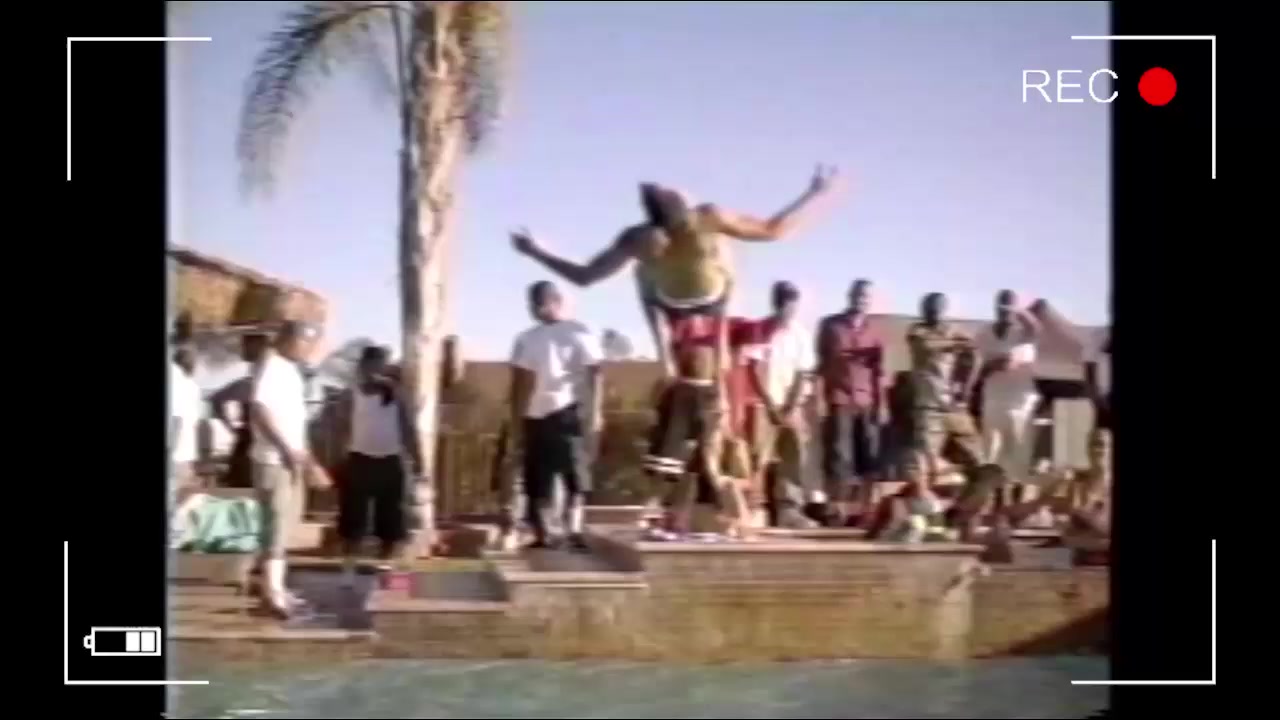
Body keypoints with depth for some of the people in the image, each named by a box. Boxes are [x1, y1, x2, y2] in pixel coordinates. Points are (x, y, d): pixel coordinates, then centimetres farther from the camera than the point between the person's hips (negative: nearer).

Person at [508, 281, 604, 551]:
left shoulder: (528, 339, -6)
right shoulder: (580, 333, -1)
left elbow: (520, 385, -9)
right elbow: (596, 373, -7)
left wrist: (516, 423, -3)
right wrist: (595, 410, -2)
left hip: (537, 417, -1)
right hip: (571, 414, 1)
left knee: (539, 483, 8)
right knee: (576, 478, 9)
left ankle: (542, 535, 4)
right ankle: (574, 531, -7)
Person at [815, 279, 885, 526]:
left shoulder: (873, 333, 14)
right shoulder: (830, 325, 7)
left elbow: (879, 371, 12)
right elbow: (821, 361, 7)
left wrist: (882, 403, 4)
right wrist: (819, 398, -1)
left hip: (868, 402, 3)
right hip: (839, 399, -3)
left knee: (871, 458, -1)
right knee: (839, 457, -5)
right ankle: (835, 510, 0)